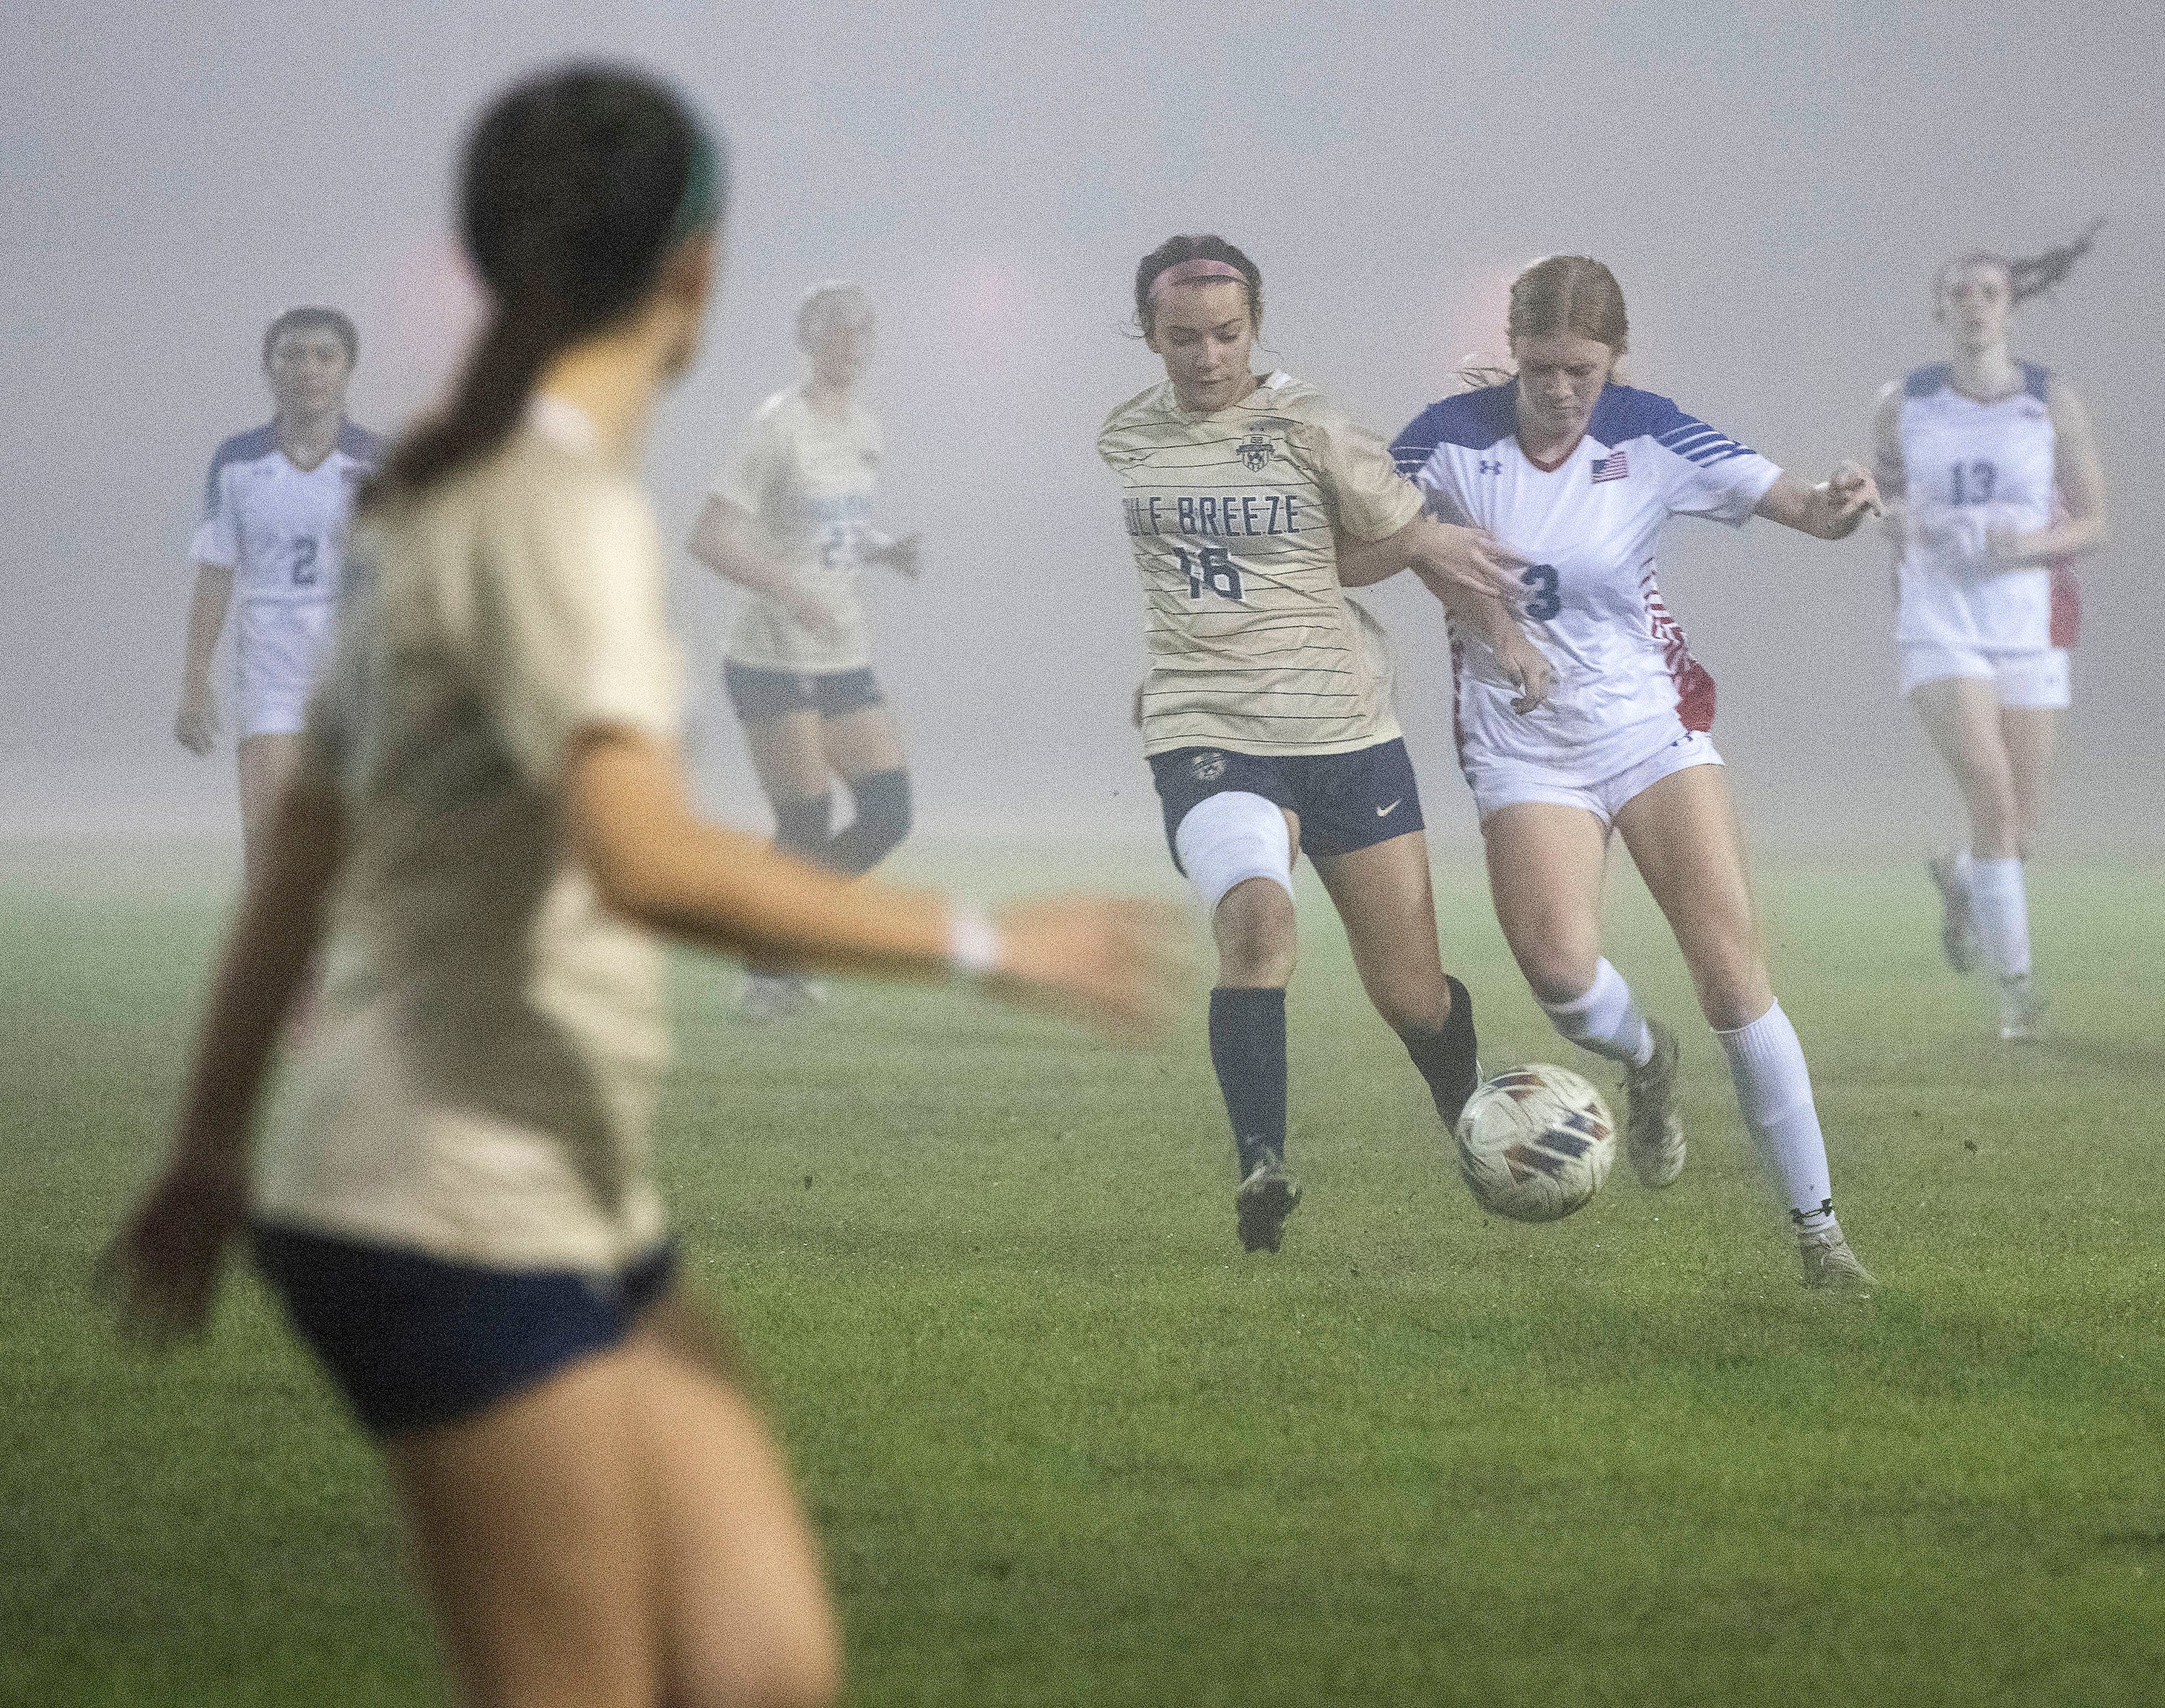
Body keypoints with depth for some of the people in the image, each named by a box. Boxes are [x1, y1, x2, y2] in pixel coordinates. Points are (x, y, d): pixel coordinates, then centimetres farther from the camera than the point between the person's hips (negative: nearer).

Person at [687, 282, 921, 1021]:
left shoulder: (861, 429, 11)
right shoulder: (779, 427, -13)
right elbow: (708, 538, -17)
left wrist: (885, 550, 4)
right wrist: (791, 593, -27)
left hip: (845, 664, 7)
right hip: (774, 663, -7)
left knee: (889, 817, 0)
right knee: (806, 831, -8)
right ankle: (768, 971, 13)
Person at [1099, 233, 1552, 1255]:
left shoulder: (1308, 430, -4)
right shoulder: (1122, 440, 5)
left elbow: (1422, 542, 4)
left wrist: (1505, 634, -12)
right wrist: (1423, 548, -4)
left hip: (1347, 732, 0)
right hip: (1209, 741, 0)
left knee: (1411, 995, 5)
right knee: (1255, 915, -31)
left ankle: (1471, 1120, 38)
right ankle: (1260, 1167, -31)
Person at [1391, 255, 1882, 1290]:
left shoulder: (1651, 440, -9)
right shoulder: (1452, 439, -9)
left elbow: (1802, 508, -11)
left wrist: (1835, 505, -34)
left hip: (1654, 726, 0)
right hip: (1522, 750, 0)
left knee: (1732, 967, -10)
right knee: (1559, 966, -24)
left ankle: (1817, 1226, 0)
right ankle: (1644, 1061, 13)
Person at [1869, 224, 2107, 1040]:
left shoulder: (2052, 402, -1)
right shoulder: (1903, 402, 2)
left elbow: (2092, 522, 1)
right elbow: (1886, 483, 19)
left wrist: (2029, 544, -19)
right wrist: (1897, 518, -5)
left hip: (2030, 628, 1)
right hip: (1939, 630, -1)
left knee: (2018, 831, 6)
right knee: (1992, 795, -22)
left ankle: (1961, 879, 45)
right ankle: (2015, 983, -12)